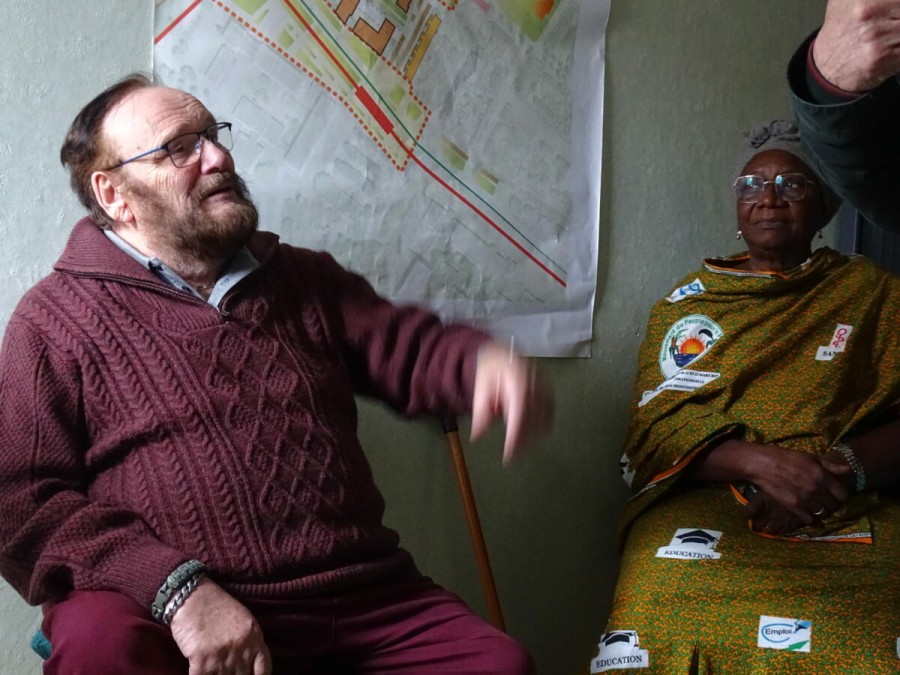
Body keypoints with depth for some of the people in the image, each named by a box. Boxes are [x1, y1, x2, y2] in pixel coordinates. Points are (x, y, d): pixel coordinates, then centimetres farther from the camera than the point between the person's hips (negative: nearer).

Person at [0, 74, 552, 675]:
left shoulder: (304, 279, 20)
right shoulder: (55, 321, 4)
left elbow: (411, 346, 13)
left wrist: (483, 360, -13)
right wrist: (178, 588, -19)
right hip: (165, 610, -4)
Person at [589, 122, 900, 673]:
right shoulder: (686, 303, 18)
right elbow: (655, 430, 6)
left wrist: (844, 467, -13)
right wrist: (759, 461, -12)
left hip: (849, 514, 0)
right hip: (704, 501, 1)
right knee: (671, 619, -34)